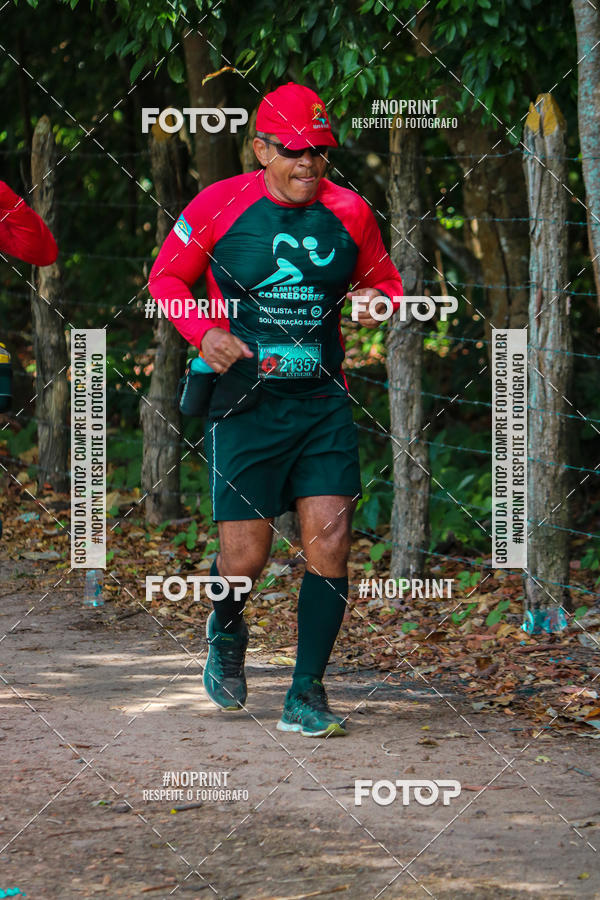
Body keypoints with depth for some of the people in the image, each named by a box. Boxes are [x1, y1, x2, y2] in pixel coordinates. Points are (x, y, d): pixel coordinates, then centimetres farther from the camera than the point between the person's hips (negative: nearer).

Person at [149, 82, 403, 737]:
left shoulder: (349, 212, 4)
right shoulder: (218, 206, -4)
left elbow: (383, 278, 20)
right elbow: (166, 276, 7)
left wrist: (376, 300, -4)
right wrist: (204, 332, -9)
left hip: (324, 405, 2)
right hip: (245, 403, -2)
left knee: (329, 540, -10)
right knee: (244, 558, -4)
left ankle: (307, 693, 1)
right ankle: (226, 632, 33)